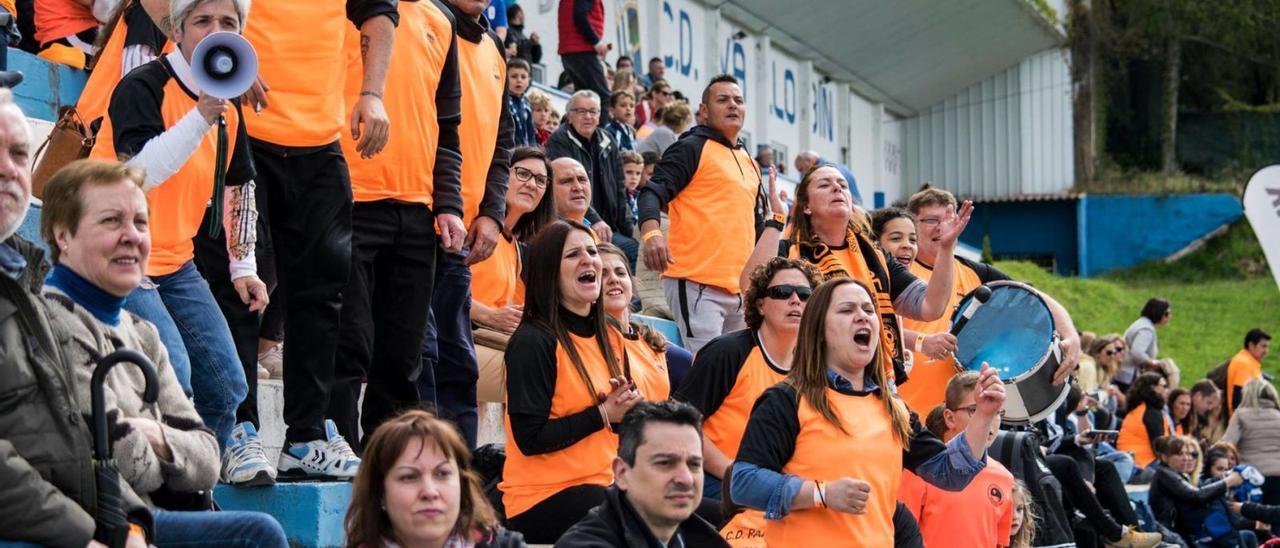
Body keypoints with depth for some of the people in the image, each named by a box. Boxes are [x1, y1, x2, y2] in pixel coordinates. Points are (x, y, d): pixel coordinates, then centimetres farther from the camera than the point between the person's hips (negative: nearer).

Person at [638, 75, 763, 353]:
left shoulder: (750, 163, 22)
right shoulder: (692, 148, -1)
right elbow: (652, 192, -13)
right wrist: (652, 233, -32)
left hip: (741, 289, 8)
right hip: (697, 285, -8)